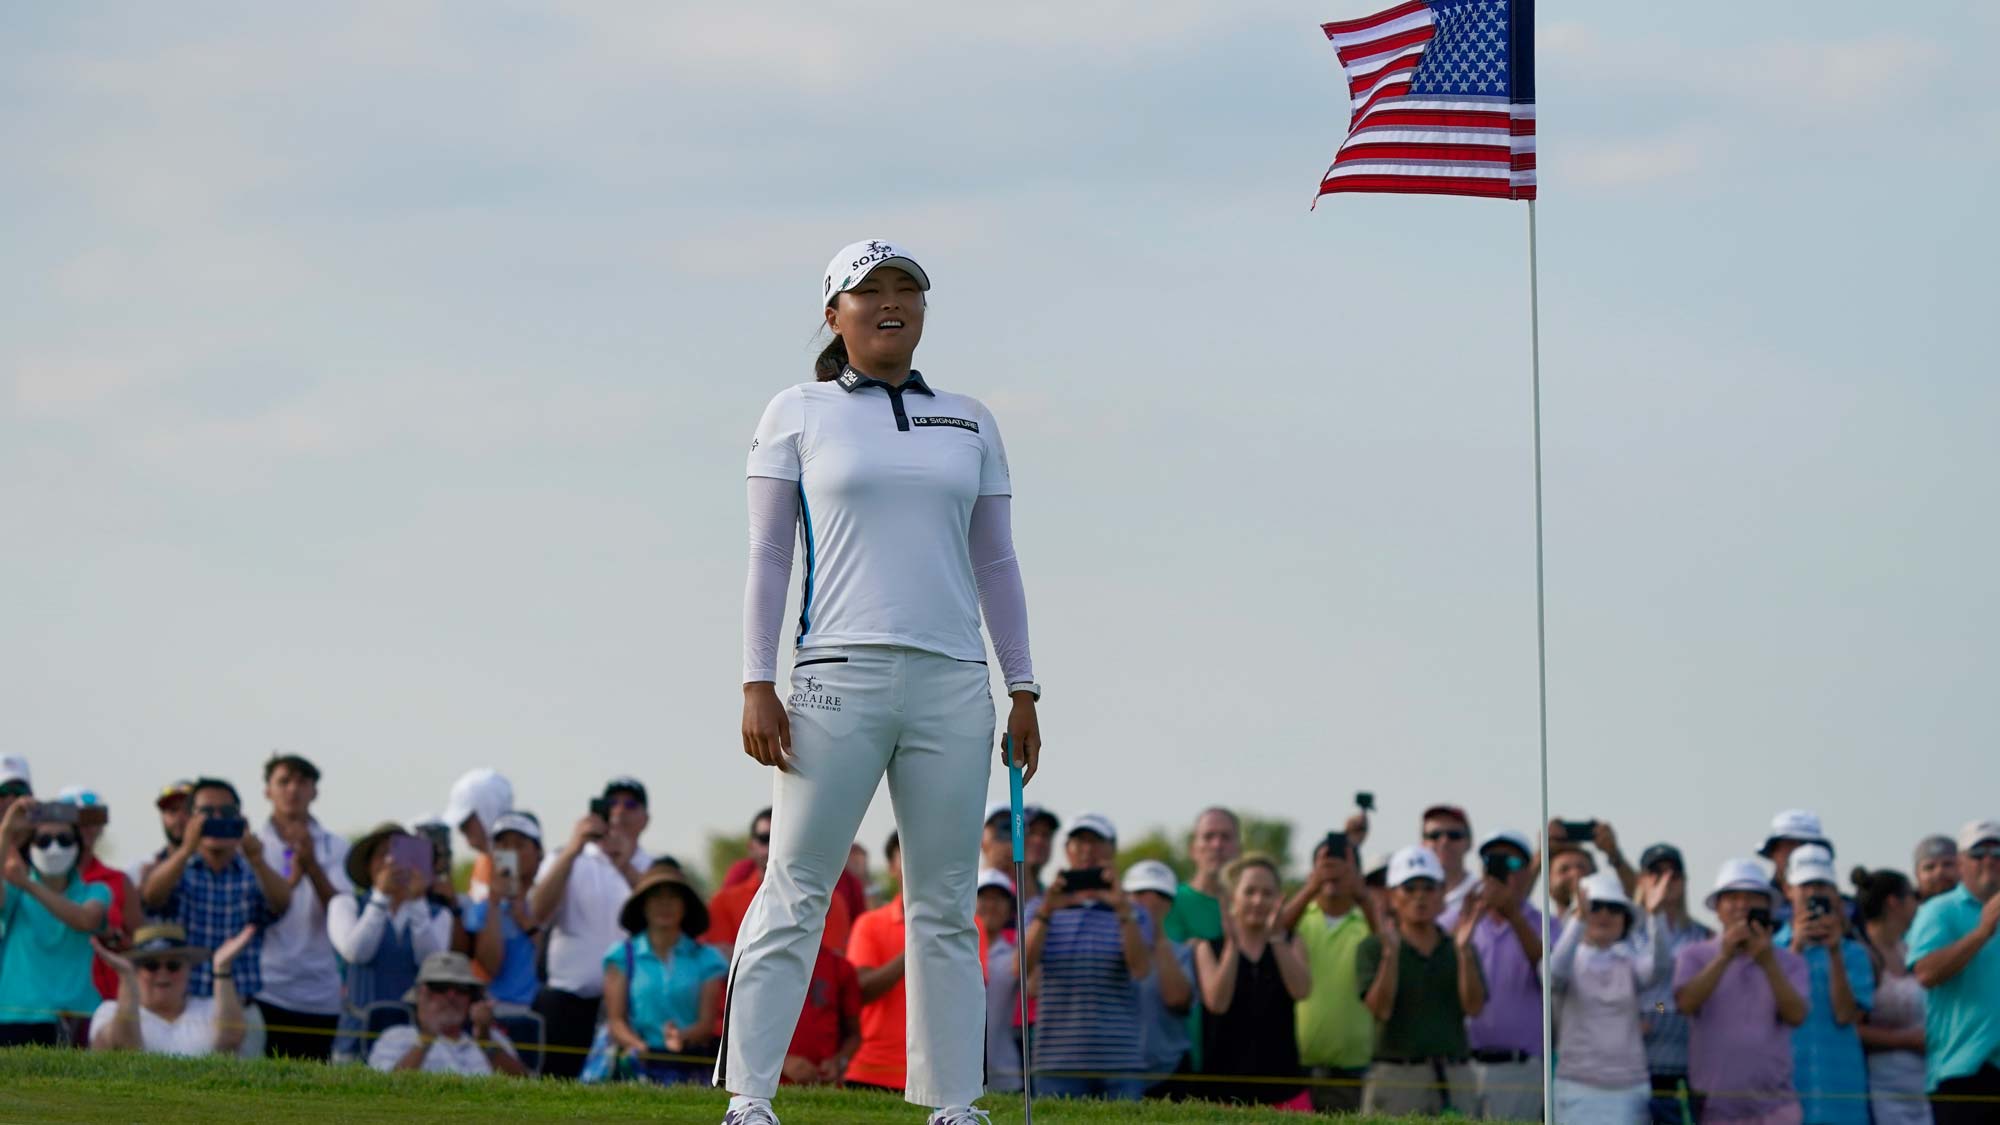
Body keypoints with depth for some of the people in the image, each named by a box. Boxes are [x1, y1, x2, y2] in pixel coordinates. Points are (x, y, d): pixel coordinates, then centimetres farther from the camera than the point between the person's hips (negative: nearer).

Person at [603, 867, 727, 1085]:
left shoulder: (705, 959, 12)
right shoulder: (623, 955, 11)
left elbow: (707, 1022, 3)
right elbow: (615, 1020, 5)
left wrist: (683, 1037, -19)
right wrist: (635, 1044, -17)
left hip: (690, 1068, 0)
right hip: (640, 1065, 0)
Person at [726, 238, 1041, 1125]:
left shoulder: (969, 424, 17)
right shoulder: (798, 414, 8)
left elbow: (996, 562, 19)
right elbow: (767, 556, 5)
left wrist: (1022, 689, 12)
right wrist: (757, 685, -5)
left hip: (952, 685, 3)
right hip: (838, 678, -3)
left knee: (946, 903, 3)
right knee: (796, 890, -8)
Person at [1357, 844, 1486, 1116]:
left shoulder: (1458, 950, 12)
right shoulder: (1373, 948, 4)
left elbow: (1474, 1006, -3)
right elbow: (1380, 1008, -10)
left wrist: (1464, 950, -16)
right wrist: (1391, 951, -21)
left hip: (1455, 1075, 3)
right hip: (1395, 1072, -3)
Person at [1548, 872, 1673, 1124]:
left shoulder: (1629, 963, 8)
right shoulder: (1573, 961, 2)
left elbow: (1661, 968, -13)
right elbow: (1555, 973, -22)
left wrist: (1653, 916, -28)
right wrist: (1578, 920, -35)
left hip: (1628, 1087, 2)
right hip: (1579, 1086, -2)